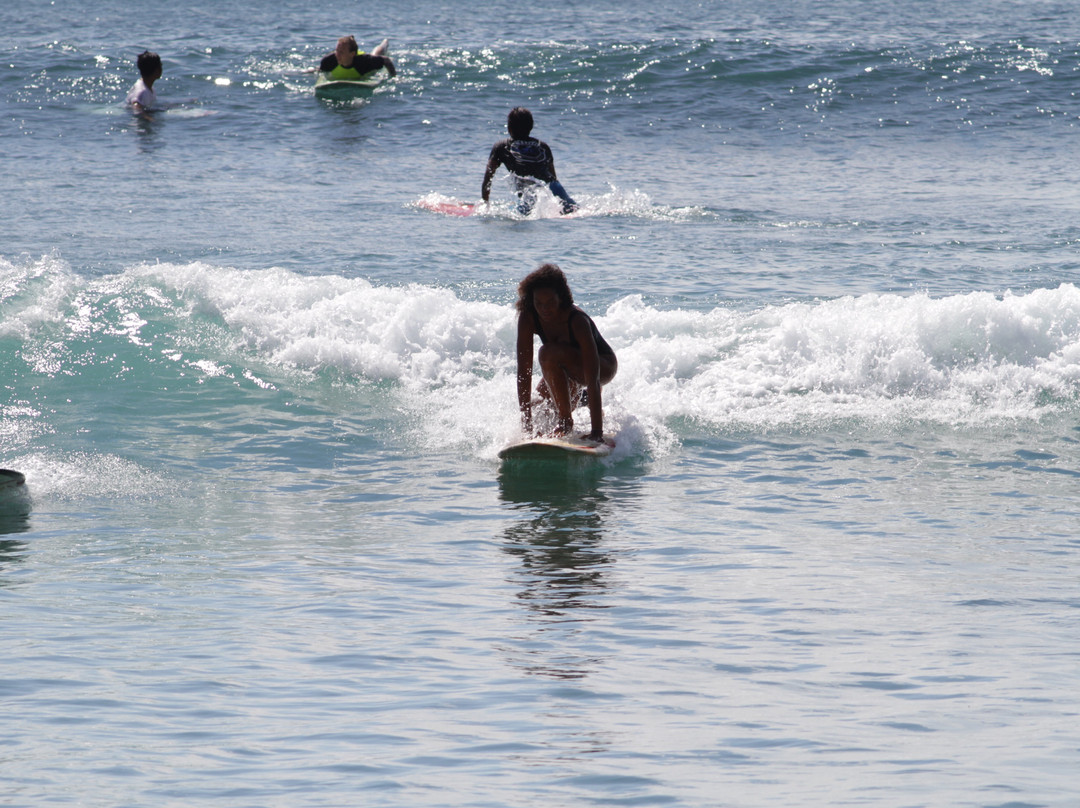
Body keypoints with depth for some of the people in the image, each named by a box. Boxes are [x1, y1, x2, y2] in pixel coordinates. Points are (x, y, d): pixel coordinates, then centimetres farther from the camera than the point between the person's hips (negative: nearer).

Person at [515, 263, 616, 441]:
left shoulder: (577, 321, -36)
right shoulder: (527, 318, -23)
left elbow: (593, 380, -40)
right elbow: (524, 371, -23)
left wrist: (597, 430, -46)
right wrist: (527, 424, -29)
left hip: (605, 366, -7)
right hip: (570, 370, 7)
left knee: (550, 353, -32)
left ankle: (566, 420, -19)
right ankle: (579, 397, 24)